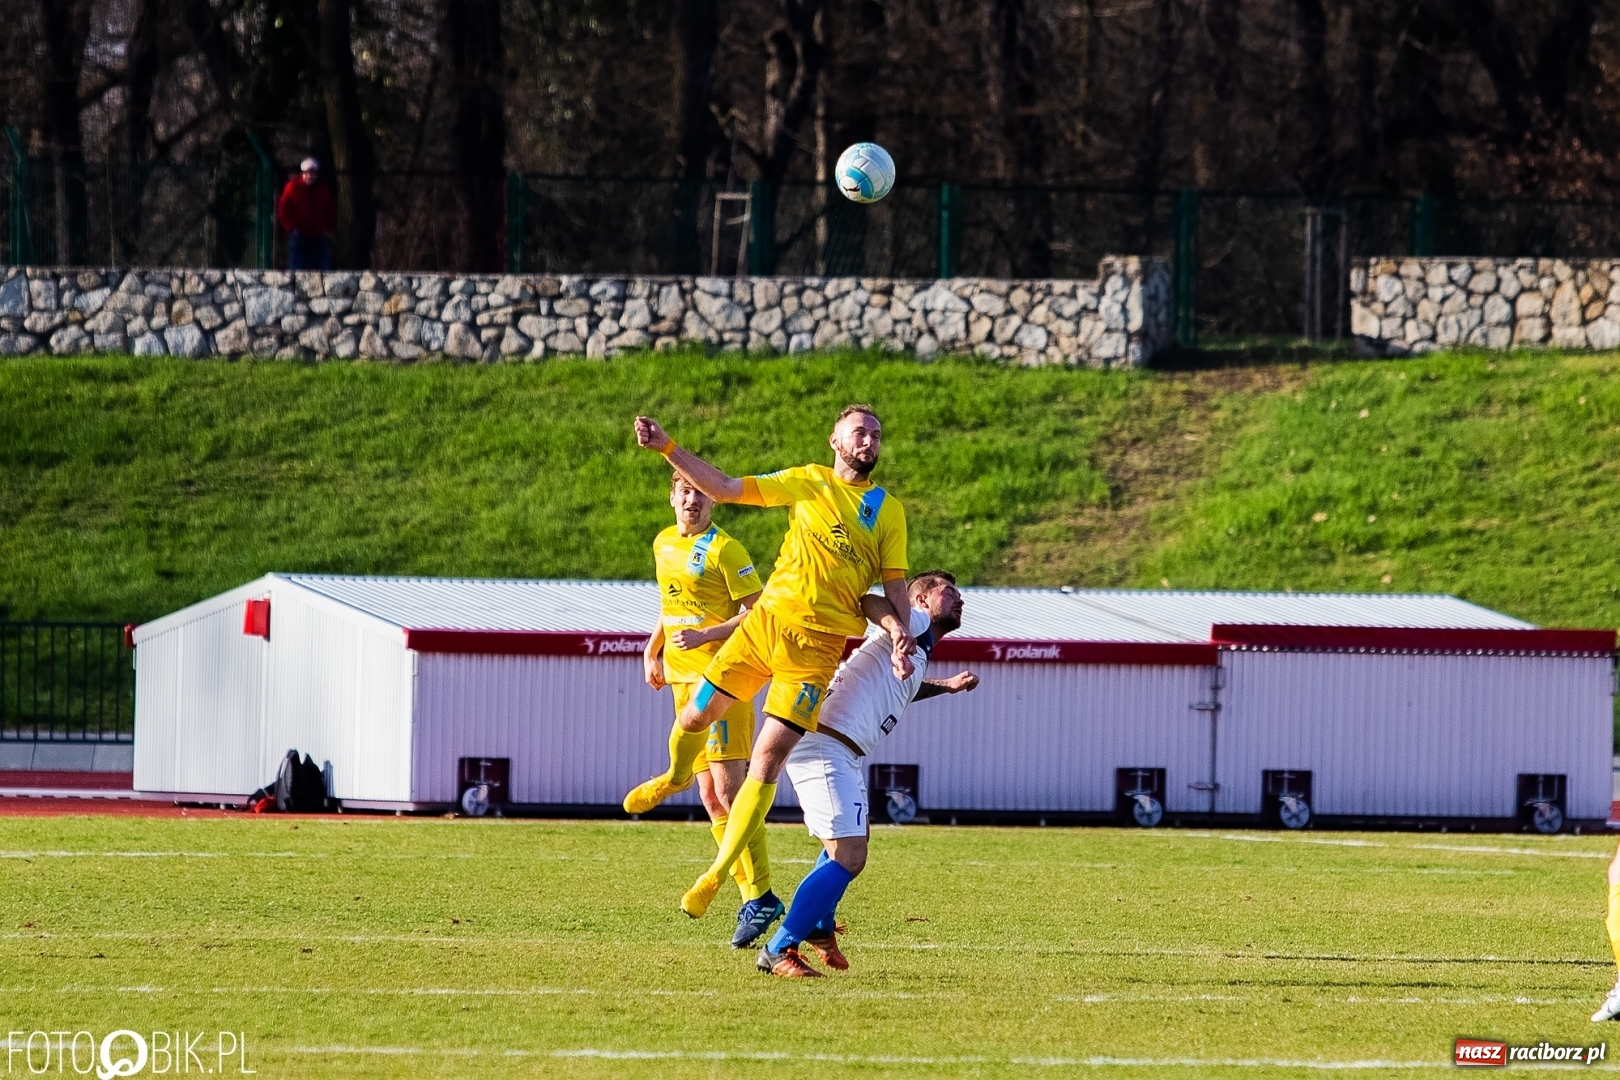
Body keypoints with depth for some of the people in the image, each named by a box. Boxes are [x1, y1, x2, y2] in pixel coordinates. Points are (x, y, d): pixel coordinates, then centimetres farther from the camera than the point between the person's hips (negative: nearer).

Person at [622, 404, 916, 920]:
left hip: (817, 644, -2)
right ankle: (676, 777, 43)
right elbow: (723, 488, 9)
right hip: (767, 619, 2)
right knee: (695, 717, 6)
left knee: (767, 762, -8)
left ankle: (716, 876, -2)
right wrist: (666, 448, 1)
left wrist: (900, 634, -12)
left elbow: (894, 583, 6)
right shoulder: (807, 482, 11)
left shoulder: (888, 510, 9)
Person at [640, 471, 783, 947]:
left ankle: (761, 897, -13)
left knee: (728, 789, -15)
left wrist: (705, 636, -20)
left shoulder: (724, 550, -9)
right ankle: (752, 899, 8)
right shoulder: (664, 544, 15)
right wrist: (653, 648, 21)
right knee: (711, 798, 5)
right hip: (684, 679, 8)